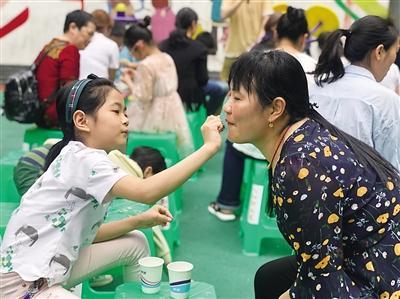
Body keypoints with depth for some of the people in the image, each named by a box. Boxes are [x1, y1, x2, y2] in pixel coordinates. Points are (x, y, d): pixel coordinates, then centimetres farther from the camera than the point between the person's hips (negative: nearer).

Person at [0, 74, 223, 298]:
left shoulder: (87, 159, 7)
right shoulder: (83, 159, -22)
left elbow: (87, 233, 8)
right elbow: (147, 192, -36)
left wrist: (140, 221, -1)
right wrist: (209, 147, -32)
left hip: (53, 268, 9)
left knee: (136, 243, 10)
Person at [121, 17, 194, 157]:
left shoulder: (146, 64, -21)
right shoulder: (168, 58, 3)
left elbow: (143, 97, -20)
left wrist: (129, 82, -7)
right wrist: (137, 76, 11)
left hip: (155, 117, -8)